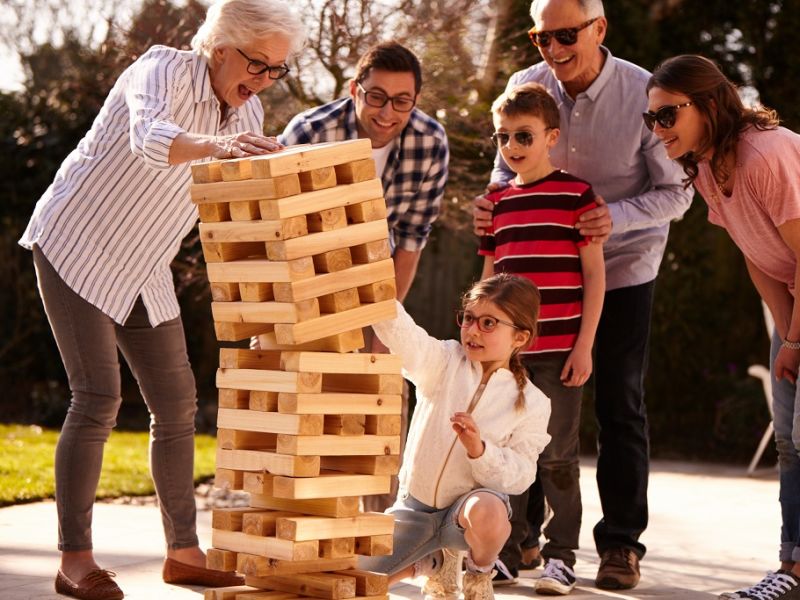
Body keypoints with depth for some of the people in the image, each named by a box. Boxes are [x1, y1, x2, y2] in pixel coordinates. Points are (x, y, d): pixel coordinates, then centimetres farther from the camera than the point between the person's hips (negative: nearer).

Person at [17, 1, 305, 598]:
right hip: (75, 250, -7)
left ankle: (183, 550, 14)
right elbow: (149, 140, -43)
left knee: (177, 403, 5)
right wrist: (212, 144, -62)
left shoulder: (249, 114, 1)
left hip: (143, 271, 8)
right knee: (98, 398, -14)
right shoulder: (163, 70, -21)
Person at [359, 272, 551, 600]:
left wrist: (479, 450, -33)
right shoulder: (444, 363, -5)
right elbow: (402, 334, -25)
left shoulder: (532, 403, -8)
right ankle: (437, 561, 22)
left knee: (488, 512, -41)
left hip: (471, 502, -3)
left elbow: (520, 475, -13)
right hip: (414, 506, 3)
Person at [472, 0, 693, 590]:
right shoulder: (525, 87, -8)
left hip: (623, 270, -3)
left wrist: (617, 216, -31)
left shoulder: (644, 94, -17)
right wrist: (494, 203, -15)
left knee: (620, 405, 3)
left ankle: (622, 543, 12)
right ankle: (518, 531, 18)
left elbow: (676, 192, -13)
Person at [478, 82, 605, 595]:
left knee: (557, 454, -1)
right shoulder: (496, 203, 11)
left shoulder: (577, 195, -3)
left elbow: (595, 276, -4)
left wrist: (584, 346, -8)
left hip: (559, 351, -5)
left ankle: (562, 554, 8)